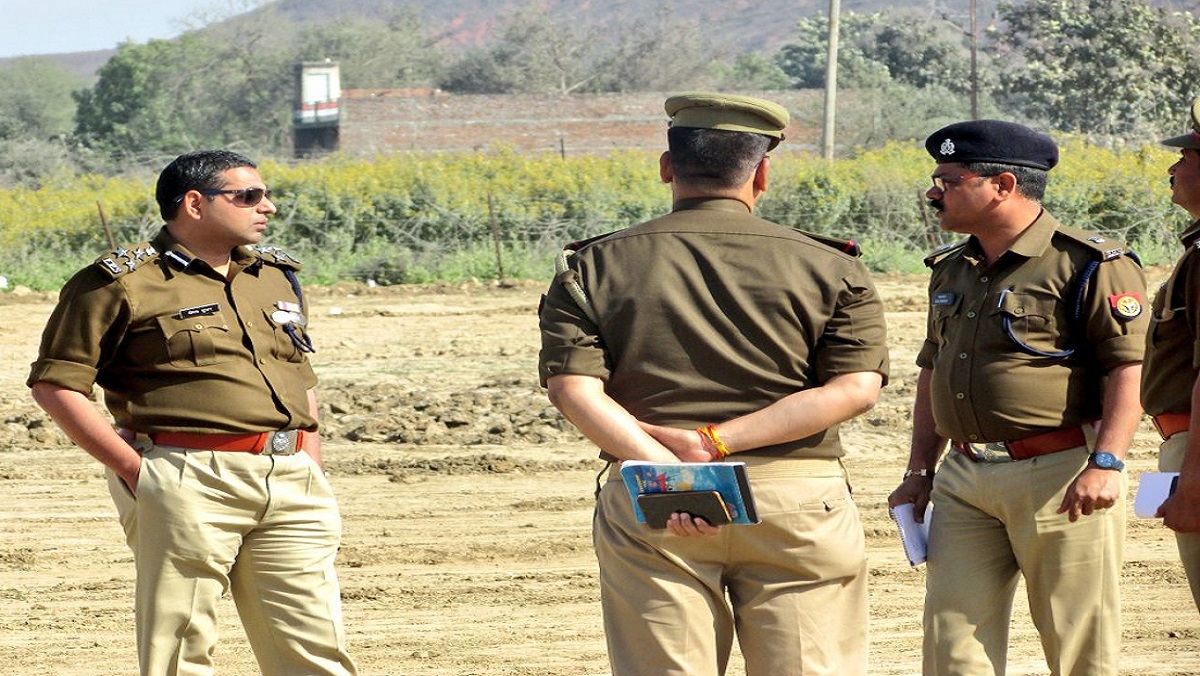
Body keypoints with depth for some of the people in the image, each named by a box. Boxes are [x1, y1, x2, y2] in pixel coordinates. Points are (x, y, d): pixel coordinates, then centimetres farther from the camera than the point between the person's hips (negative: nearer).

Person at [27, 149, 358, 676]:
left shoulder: (277, 277, 20)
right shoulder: (122, 283, -2)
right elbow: (56, 384, -4)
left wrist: (313, 474, 15)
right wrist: (132, 468, -8)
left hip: (290, 484, 6)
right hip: (189, 485, -6)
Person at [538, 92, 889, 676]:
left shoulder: (596, 267, 7)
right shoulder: (826, 268, 5)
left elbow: (572, 389, -6)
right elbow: (856, 387, -6)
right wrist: (715, 443, -10)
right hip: (798, 505, -1)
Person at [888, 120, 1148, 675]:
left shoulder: (1089, 265, -8)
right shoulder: (950, 271, 17)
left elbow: (1130, 368, -13)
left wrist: (1106, 463, -23)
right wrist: (919, 472, 19)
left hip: (1060, 476, -7)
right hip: (964, 480, 7)